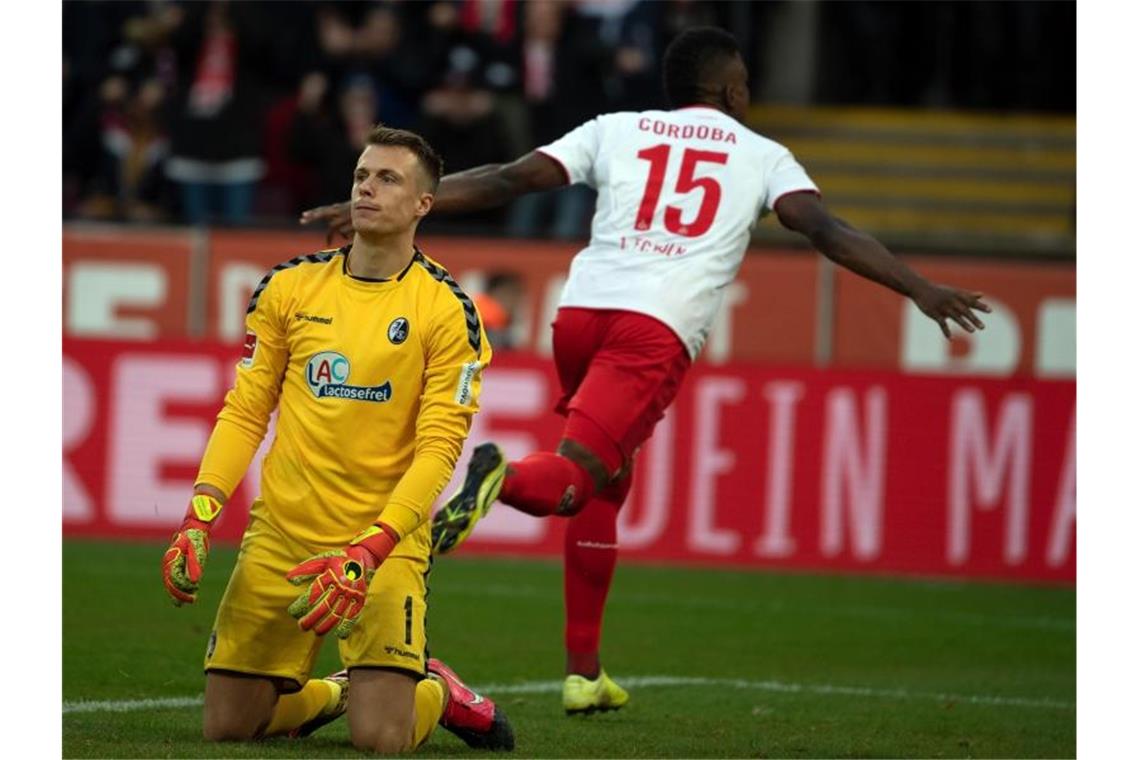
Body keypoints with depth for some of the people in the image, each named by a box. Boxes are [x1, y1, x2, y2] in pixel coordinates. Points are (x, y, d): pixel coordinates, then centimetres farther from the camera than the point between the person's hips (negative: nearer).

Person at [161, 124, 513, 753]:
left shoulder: (445, 310, -5)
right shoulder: (289, 287, 6)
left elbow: (439, 448, -10)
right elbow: (244, 412, 8)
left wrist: (369, 551, -21)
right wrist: (200, 517, -6)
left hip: (386, 544, -3)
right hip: (279, 535, 4)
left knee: (381, 738, -15)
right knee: (226, 726, 1)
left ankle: (435, 692, 20)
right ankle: (330, 693, 31)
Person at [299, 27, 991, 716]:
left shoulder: (616, 130, 21)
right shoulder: (763, 157, 17)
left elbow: (509, 179, 13)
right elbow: (827, 230, 3)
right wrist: (922, 291, 2)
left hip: (582, 310, 4)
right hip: (659, 331, -4)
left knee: (607, 487, 20)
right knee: (572, 483, -9)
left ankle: (585, 671, 19)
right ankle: (502, 478, -45)